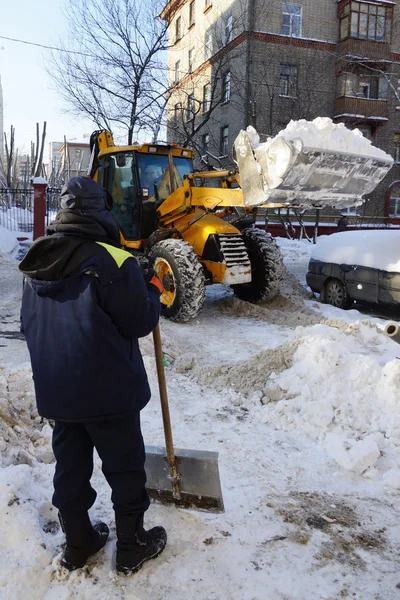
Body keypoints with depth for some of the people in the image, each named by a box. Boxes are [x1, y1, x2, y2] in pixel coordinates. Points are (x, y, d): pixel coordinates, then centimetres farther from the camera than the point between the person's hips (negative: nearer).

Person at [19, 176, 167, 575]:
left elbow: (29, 324, 12)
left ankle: (77, 543, 37)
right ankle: (132, 547, 27)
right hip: (109, 391, -6)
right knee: (125, 469, 12)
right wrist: (152, 291, 2)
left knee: (70, 467, 20)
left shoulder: (36, 263, 4)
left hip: (55, 392, 7)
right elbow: (139, 322, -16)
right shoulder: (112, 261, -19)